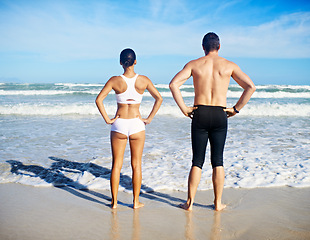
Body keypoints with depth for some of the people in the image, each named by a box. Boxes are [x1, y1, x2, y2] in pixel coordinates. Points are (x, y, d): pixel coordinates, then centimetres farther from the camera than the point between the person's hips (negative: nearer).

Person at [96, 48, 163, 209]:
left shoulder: (115, 81, -6)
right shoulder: (143, 80, -3)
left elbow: (98, 99, -12)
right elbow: (159, 99, -1)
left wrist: (107, 119, -5)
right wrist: (149, 119, 2)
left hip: (119, 124, 0)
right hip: (137, 124, 1)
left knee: (116, 165, 10)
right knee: (136, 164, 10)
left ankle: (114, 202, 16)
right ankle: (136, 202, 17)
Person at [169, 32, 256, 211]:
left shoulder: (194, 64, 3)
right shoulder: (229, 65, 4)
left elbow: (174, 84, -8)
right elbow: (250, 87, -3)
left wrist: (184, 108, -4)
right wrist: (236, 109, 1)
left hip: (200, 114, 0)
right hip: (220, 115, 0)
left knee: (197, 161, 7)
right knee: (218, 161, 9)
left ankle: (190, 202, 11)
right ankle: (218, 203, 17)